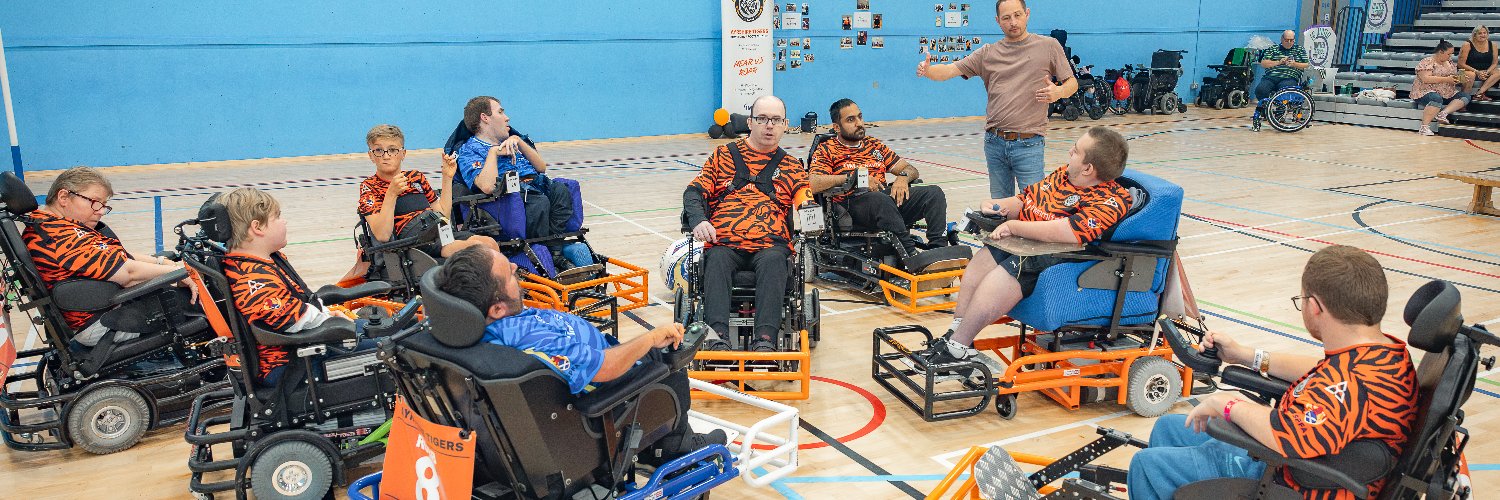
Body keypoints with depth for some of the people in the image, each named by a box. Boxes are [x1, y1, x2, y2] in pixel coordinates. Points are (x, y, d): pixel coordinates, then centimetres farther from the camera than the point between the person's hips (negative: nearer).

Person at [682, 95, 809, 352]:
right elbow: (694, 192, 13)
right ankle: (716, 336, -46)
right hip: (724, 242, 0)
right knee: (716, 260, -34)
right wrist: (698, 220, -9)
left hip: (771, 244, 0)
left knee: (773, 261, -35)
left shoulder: (792, 167, 23)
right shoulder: (724, 155, 21)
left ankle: (765, 339, -48)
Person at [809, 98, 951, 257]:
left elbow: (911, 170, 25)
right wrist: (855, 177, -14)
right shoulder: (826, 150, 10)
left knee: (934, 193, -15)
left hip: (888, 197, 6)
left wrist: (903, 177, -1)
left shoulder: (874, 144, 27)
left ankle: (938, 249, -33)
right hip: (852, 201, -6)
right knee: (880, 199, -39)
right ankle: (911, 255, -45)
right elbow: (813, 185, -9)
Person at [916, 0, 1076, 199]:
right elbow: (949, 71, 3)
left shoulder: (1049, 46, 3)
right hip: (994, 142, 3)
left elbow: (1072, 84, 7)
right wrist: (928, 70, -19)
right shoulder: (988, 53, 9)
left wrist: (1058, 92, -17)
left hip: (1029, 144, -3)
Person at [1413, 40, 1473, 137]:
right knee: (1437, 99, -40)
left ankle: (1444, 113, -29)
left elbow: (1454, 77, 25)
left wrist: (1460, 79, 2)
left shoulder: (1449, 62, 17)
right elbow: (1426, 79, -21)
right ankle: (1424, 127, -42)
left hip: (1447, 95, 8)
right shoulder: (1427, 62, -8)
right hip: (1426, 92, -8)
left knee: (1465, 96, -11)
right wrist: (1446, 79, -21)